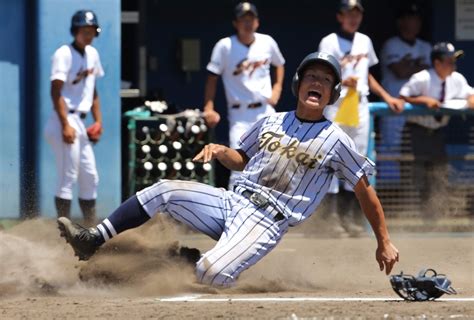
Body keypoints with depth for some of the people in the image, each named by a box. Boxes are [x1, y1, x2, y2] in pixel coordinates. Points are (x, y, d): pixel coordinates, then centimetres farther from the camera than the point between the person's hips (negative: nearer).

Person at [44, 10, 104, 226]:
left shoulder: (92, 54, 15)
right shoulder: (64, 54, -11)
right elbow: (56, 92, -18)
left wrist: (98, 121, 15)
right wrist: (66, 125, -25)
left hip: (80, 123, 9)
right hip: (65, 121, -9)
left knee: (90, 178, 12)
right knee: (68, 178, -10)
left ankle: (91, 230, 18)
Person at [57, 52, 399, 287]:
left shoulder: (335, 141, -3)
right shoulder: (271, 122, 13)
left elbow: (365, 190, 1)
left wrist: (384, 242, 1)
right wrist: (220, 150, 1)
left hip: (267, 222, -6)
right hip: (233, 202, 6)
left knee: (212, 273, -31)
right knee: (163, 190, -10)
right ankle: (92, 240, -7)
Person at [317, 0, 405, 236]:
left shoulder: (364, 41, 14)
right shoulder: (329, 42, -5)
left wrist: (386, 97, 17)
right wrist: (342, 82, -30)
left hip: (361, 105, 6)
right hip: (337, 105, -6)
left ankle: (351, 216, 8)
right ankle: (331, 213, -7)